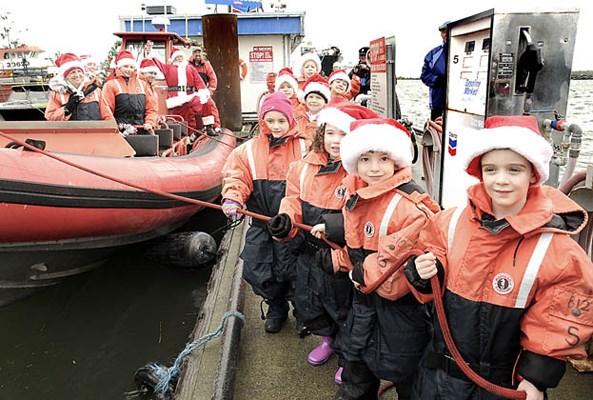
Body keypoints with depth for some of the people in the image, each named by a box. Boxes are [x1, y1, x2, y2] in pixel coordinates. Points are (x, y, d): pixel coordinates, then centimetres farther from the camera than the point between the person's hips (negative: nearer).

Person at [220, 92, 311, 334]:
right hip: (261, 225, 3)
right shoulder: (248, 150, 5)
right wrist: (233, 198, -21)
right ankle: (276, 308, 35)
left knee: (294, 271, 2)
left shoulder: (304, 147, -1)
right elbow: (235, 176, -1)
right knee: (257, 270, 6)